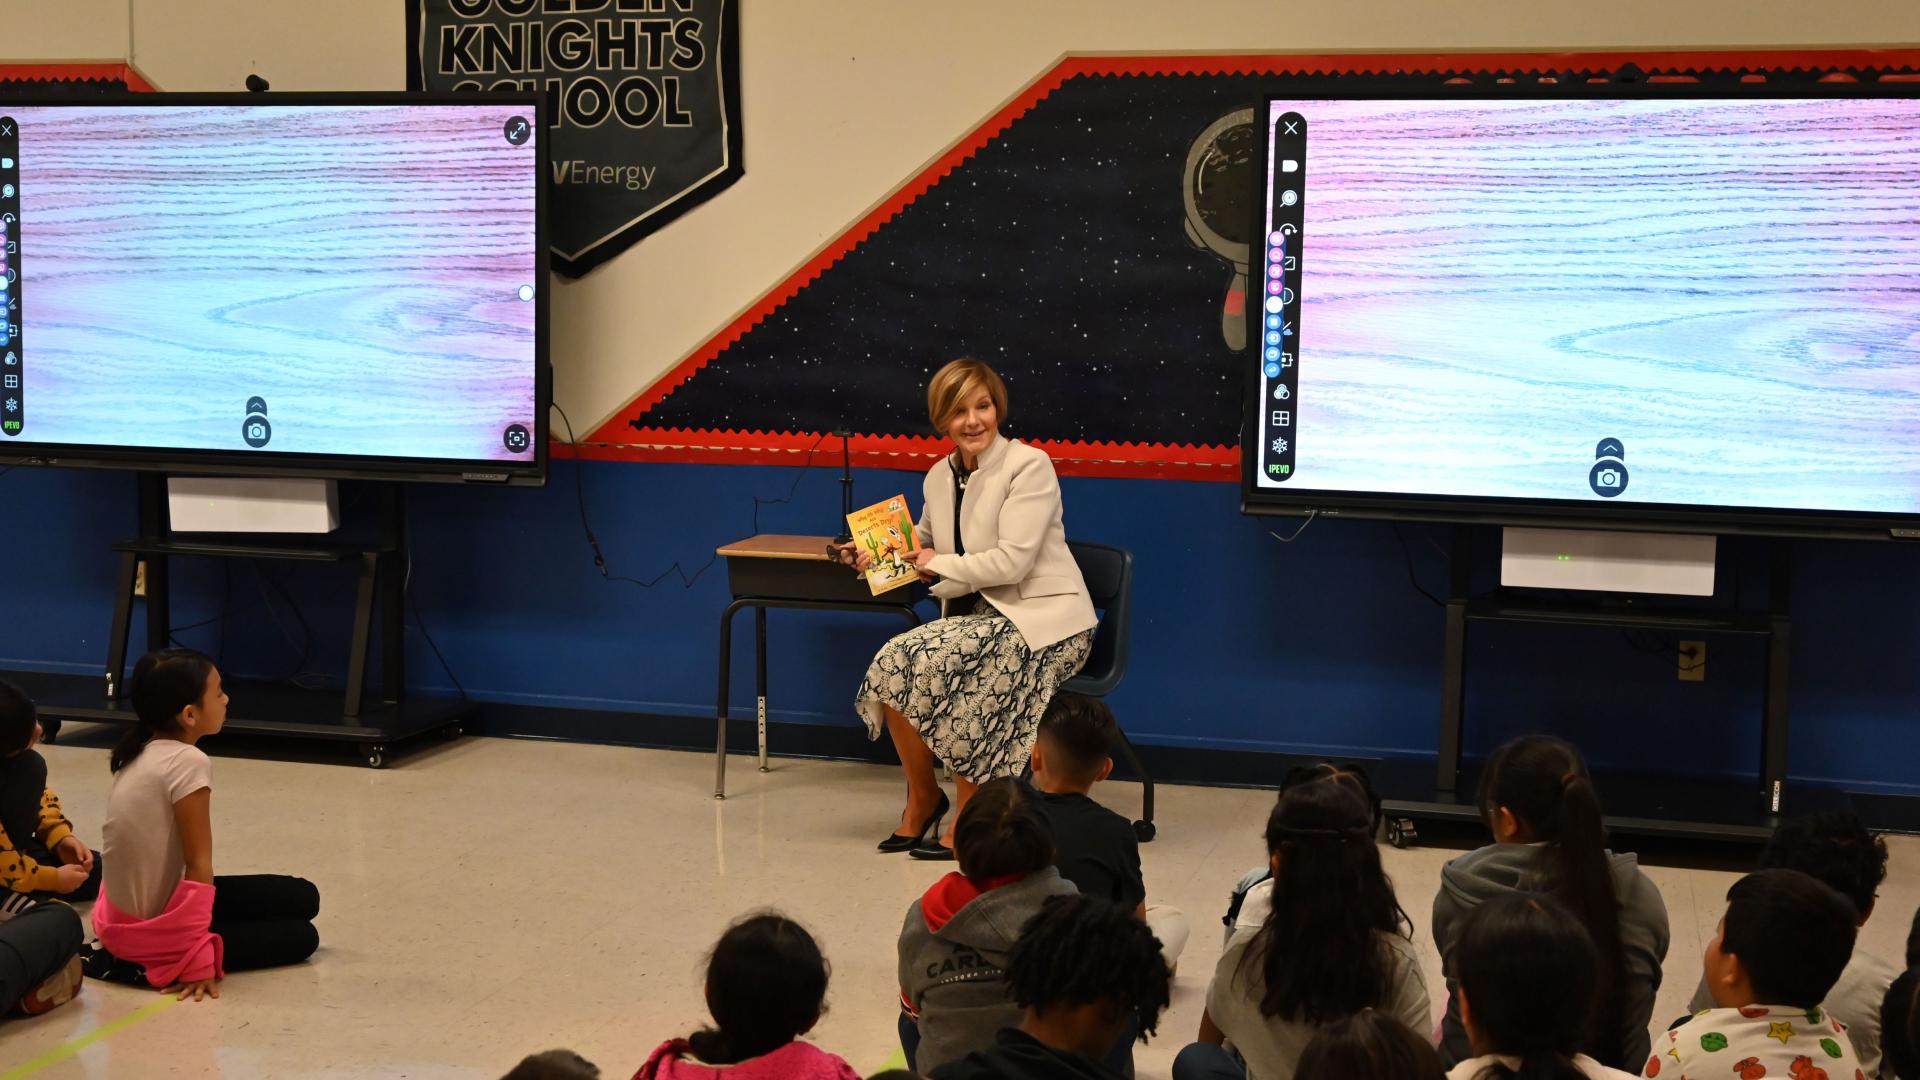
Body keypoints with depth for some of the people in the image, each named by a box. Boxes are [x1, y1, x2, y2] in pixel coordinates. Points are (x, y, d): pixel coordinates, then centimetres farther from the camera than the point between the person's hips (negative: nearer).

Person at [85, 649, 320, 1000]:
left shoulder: (138, 753, 5)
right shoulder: (189, 762, -20)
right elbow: (198, 864, -20)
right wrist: (199, 959, -18)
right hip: (156, 926, -9)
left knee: (304, 897, 14)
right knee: (301, 936, 3)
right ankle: (157, 965, -5)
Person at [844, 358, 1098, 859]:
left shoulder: (1029, 466, -12)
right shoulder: (940, 478, 8)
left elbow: (1013, 561, -20)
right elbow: (924, 544, 26)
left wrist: (941, 566, -10)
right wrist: (875, 554, 6)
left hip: (1041, 619, -7)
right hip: (980, 616, 7)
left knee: (933, 666, -26)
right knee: (893, 662, -16)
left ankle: (970, 818, -9)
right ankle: (921, 798, 5)